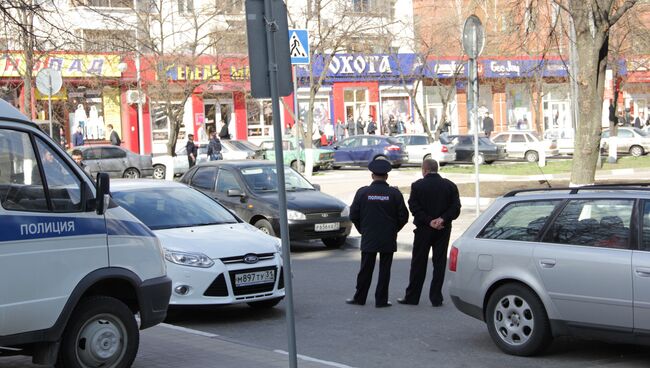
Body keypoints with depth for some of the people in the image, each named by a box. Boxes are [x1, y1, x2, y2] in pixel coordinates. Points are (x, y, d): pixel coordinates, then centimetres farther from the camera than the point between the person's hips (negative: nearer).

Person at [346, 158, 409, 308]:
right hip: (388, 240, -1)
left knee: (366, 269, 9)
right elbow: (403, 217, -3)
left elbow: (353, 216, -1)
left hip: (368, 239, 1)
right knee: (385, 270, 6)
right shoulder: (394, 193, -6)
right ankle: (381, 300, 7)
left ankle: (360, 297, 17)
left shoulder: (362, 192, -5)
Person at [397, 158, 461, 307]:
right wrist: (442, 219, -12)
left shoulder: (417, 186, -5)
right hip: (443, 230, 2)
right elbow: (456, 207, -5)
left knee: (418, 263, 6)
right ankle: (436, 298, 6)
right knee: (439, 263, 6)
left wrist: (429, 221, -12)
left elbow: (414, 208, -12)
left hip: (423, 230, -2)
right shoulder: (450, 186, 1)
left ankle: (412, 296, 11)